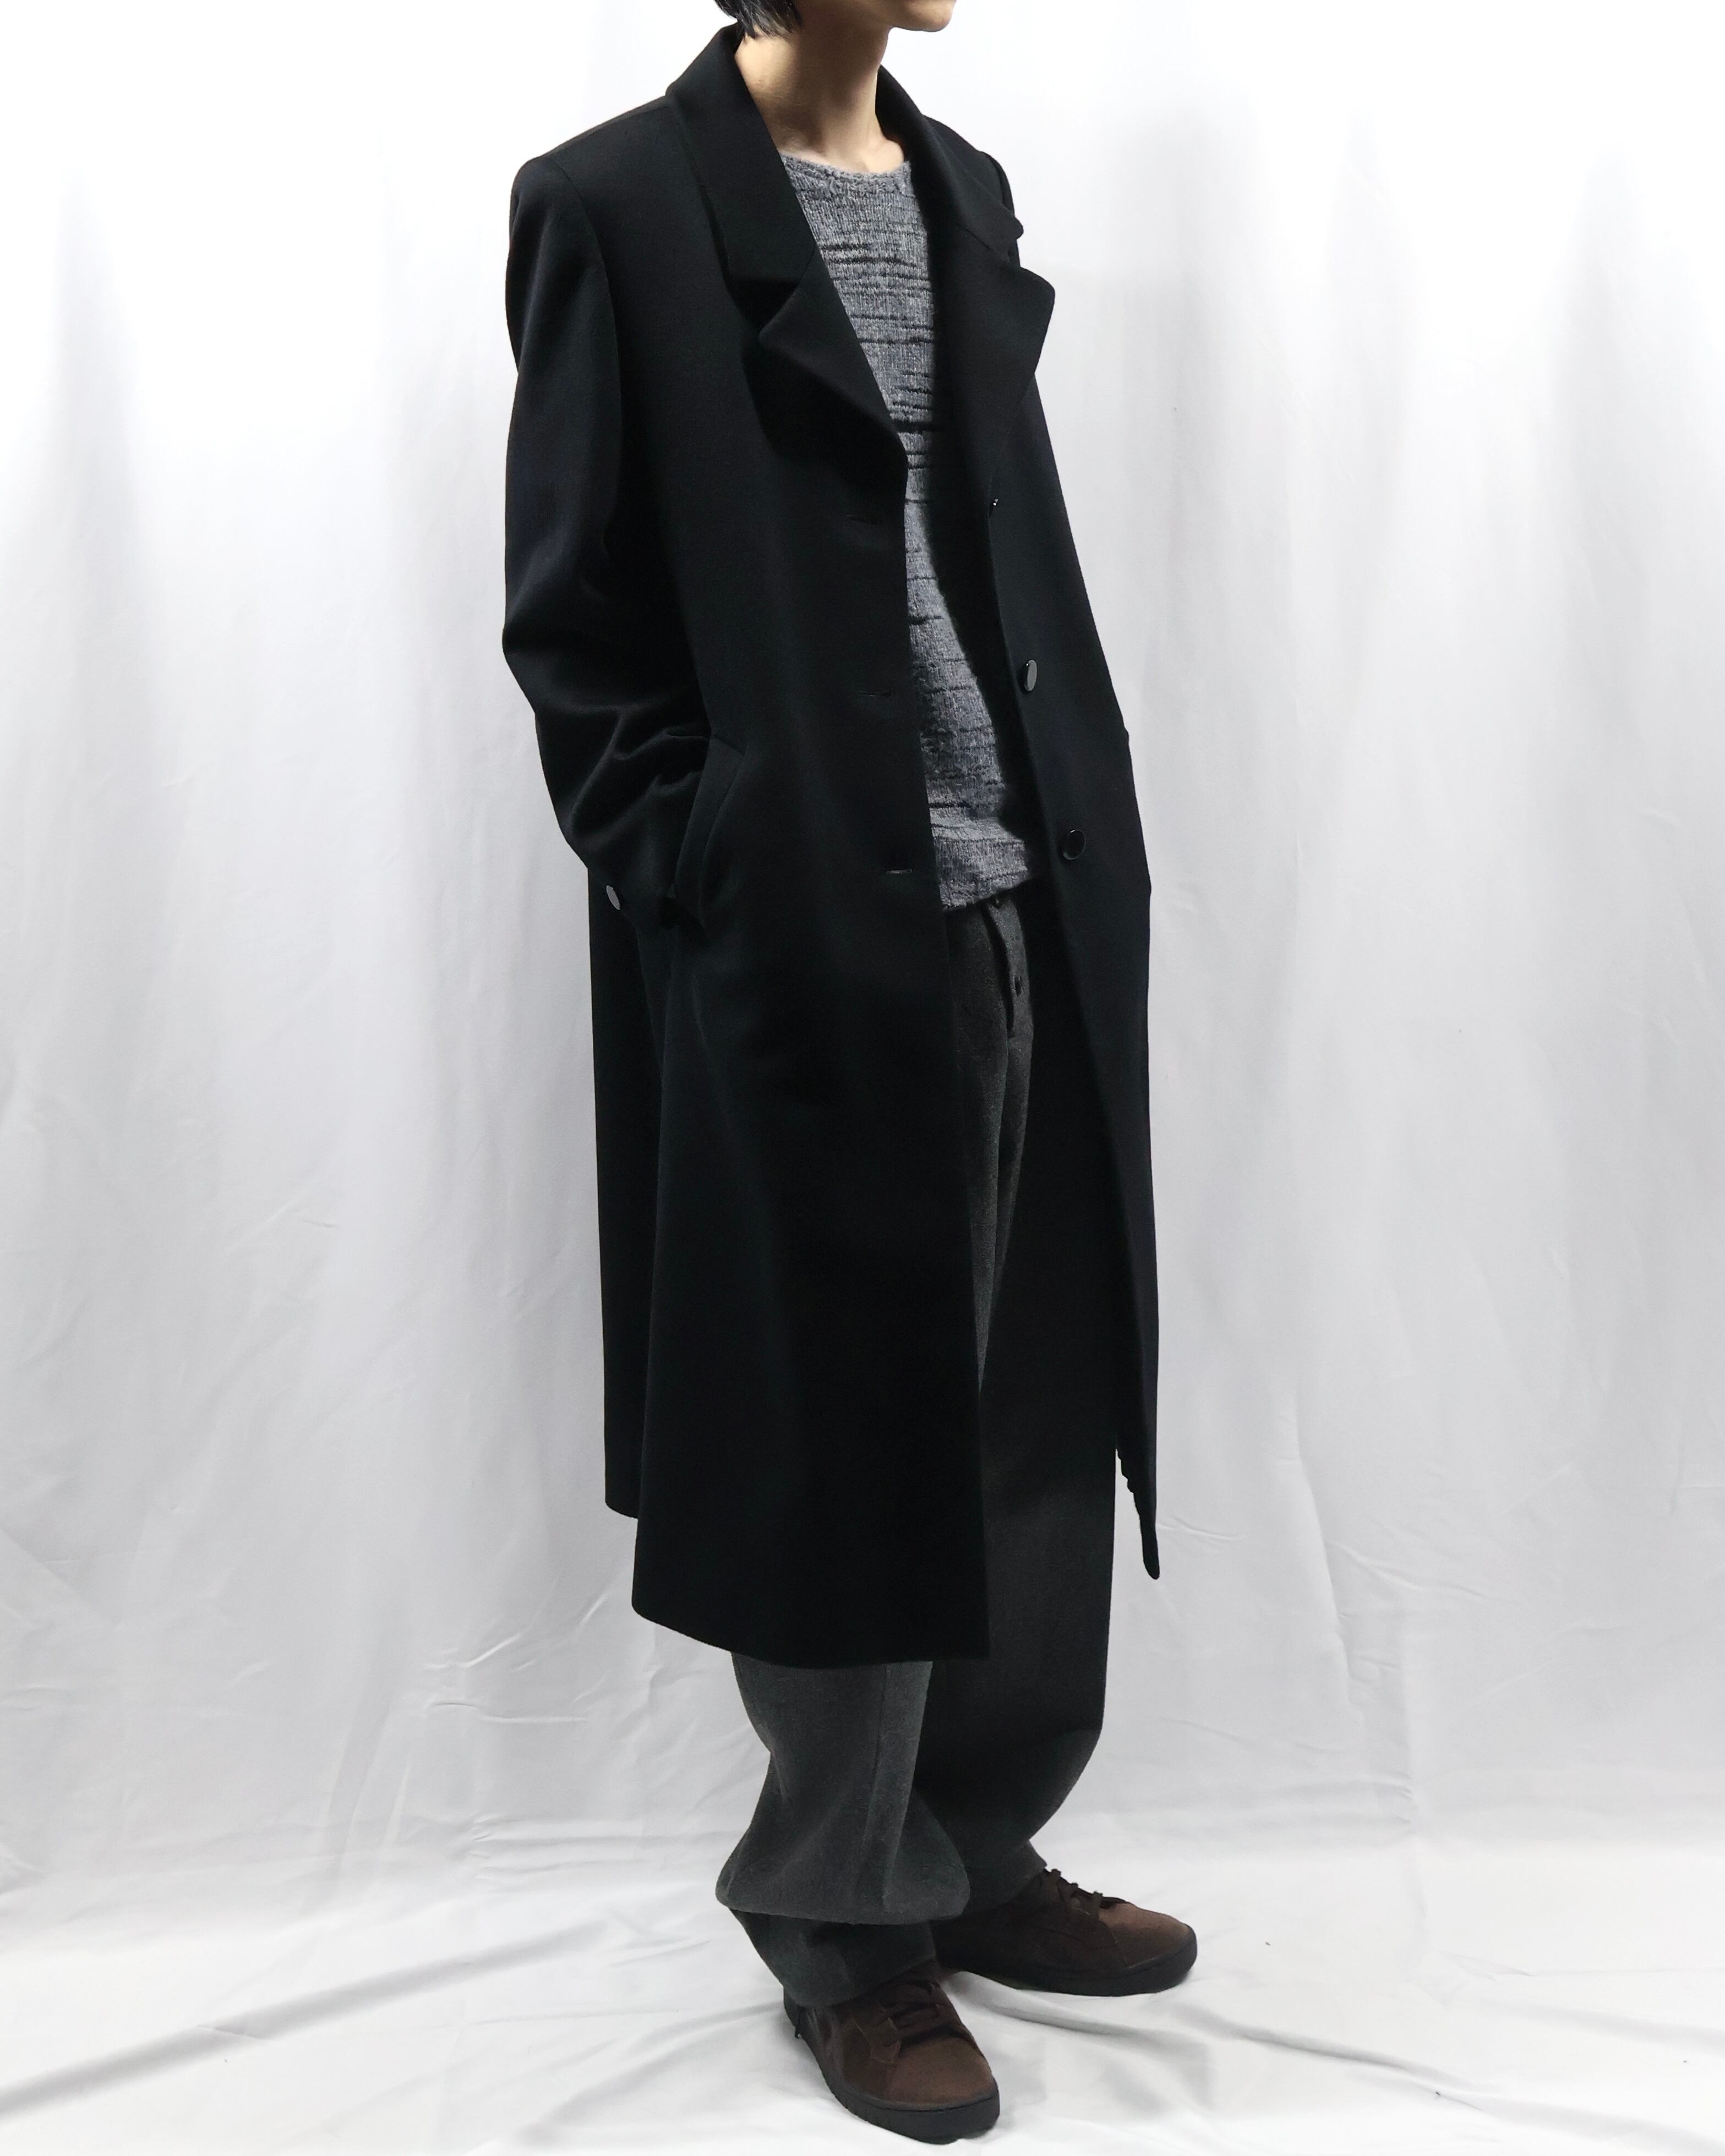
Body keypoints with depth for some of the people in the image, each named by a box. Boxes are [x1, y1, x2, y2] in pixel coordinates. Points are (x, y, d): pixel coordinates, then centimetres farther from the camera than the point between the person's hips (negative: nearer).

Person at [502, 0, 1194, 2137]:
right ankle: (841, 1920, 25)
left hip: (1033, 918, 6)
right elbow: (571, 619, -6)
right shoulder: (618, 204, -4)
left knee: (1033, 1422, 11)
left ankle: (976, 1853, 31)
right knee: (842, 1433, 5)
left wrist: (1089, 844, 9)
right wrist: (696, 882, -13)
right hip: (802, 945, -6)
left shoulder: (962, 193, 16)